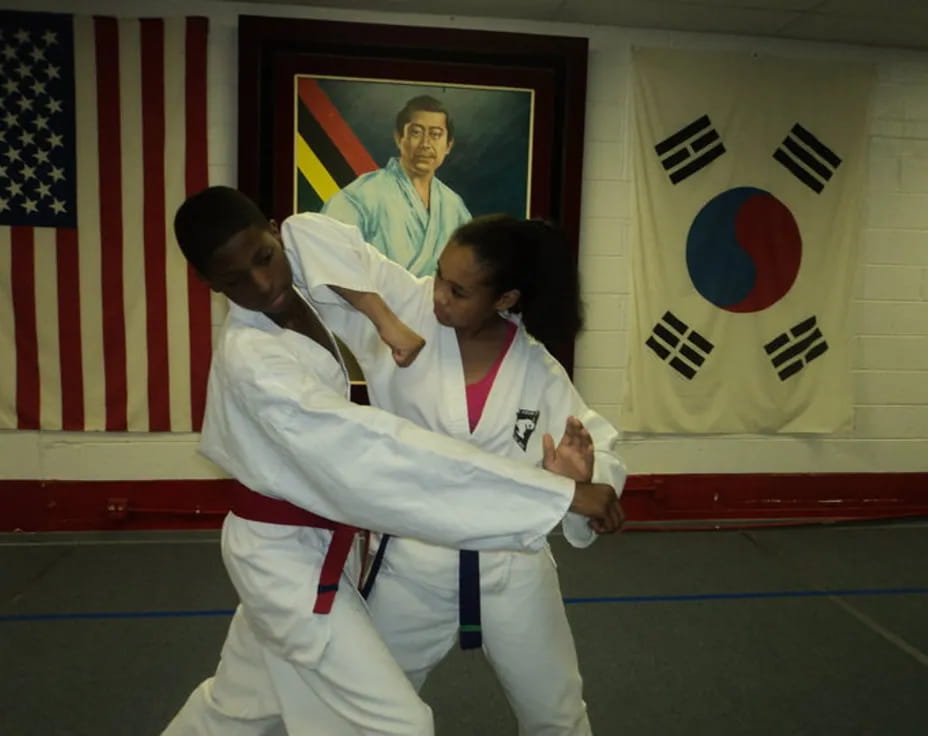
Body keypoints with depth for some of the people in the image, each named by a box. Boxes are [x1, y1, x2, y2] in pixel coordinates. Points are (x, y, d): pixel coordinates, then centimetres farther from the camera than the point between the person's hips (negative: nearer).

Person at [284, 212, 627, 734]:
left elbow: (600, 450, -3)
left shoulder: (537, 369, -9)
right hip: (412, 563, 0)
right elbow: (309, 234, -16)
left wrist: (582, 478, -27)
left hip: (512, 566, 1)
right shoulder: (406, 309, -13)